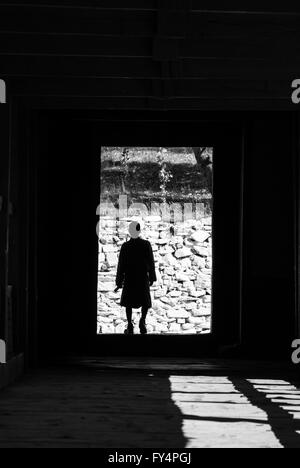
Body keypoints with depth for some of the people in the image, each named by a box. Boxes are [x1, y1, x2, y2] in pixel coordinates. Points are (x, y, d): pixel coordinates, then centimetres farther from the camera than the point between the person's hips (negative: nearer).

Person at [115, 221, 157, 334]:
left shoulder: (125, 246, -13)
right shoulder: (146, 244, -13)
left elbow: (121, 265, -9)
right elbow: (151, 262, -7)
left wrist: (119, 281, 1)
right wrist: (152, 277, 6)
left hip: (129, 278, 0)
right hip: (143, 278, 0)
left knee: (128, 302, 15)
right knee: (145, 302, 17)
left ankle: (130, 326, 12)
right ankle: (142, 320, -3)